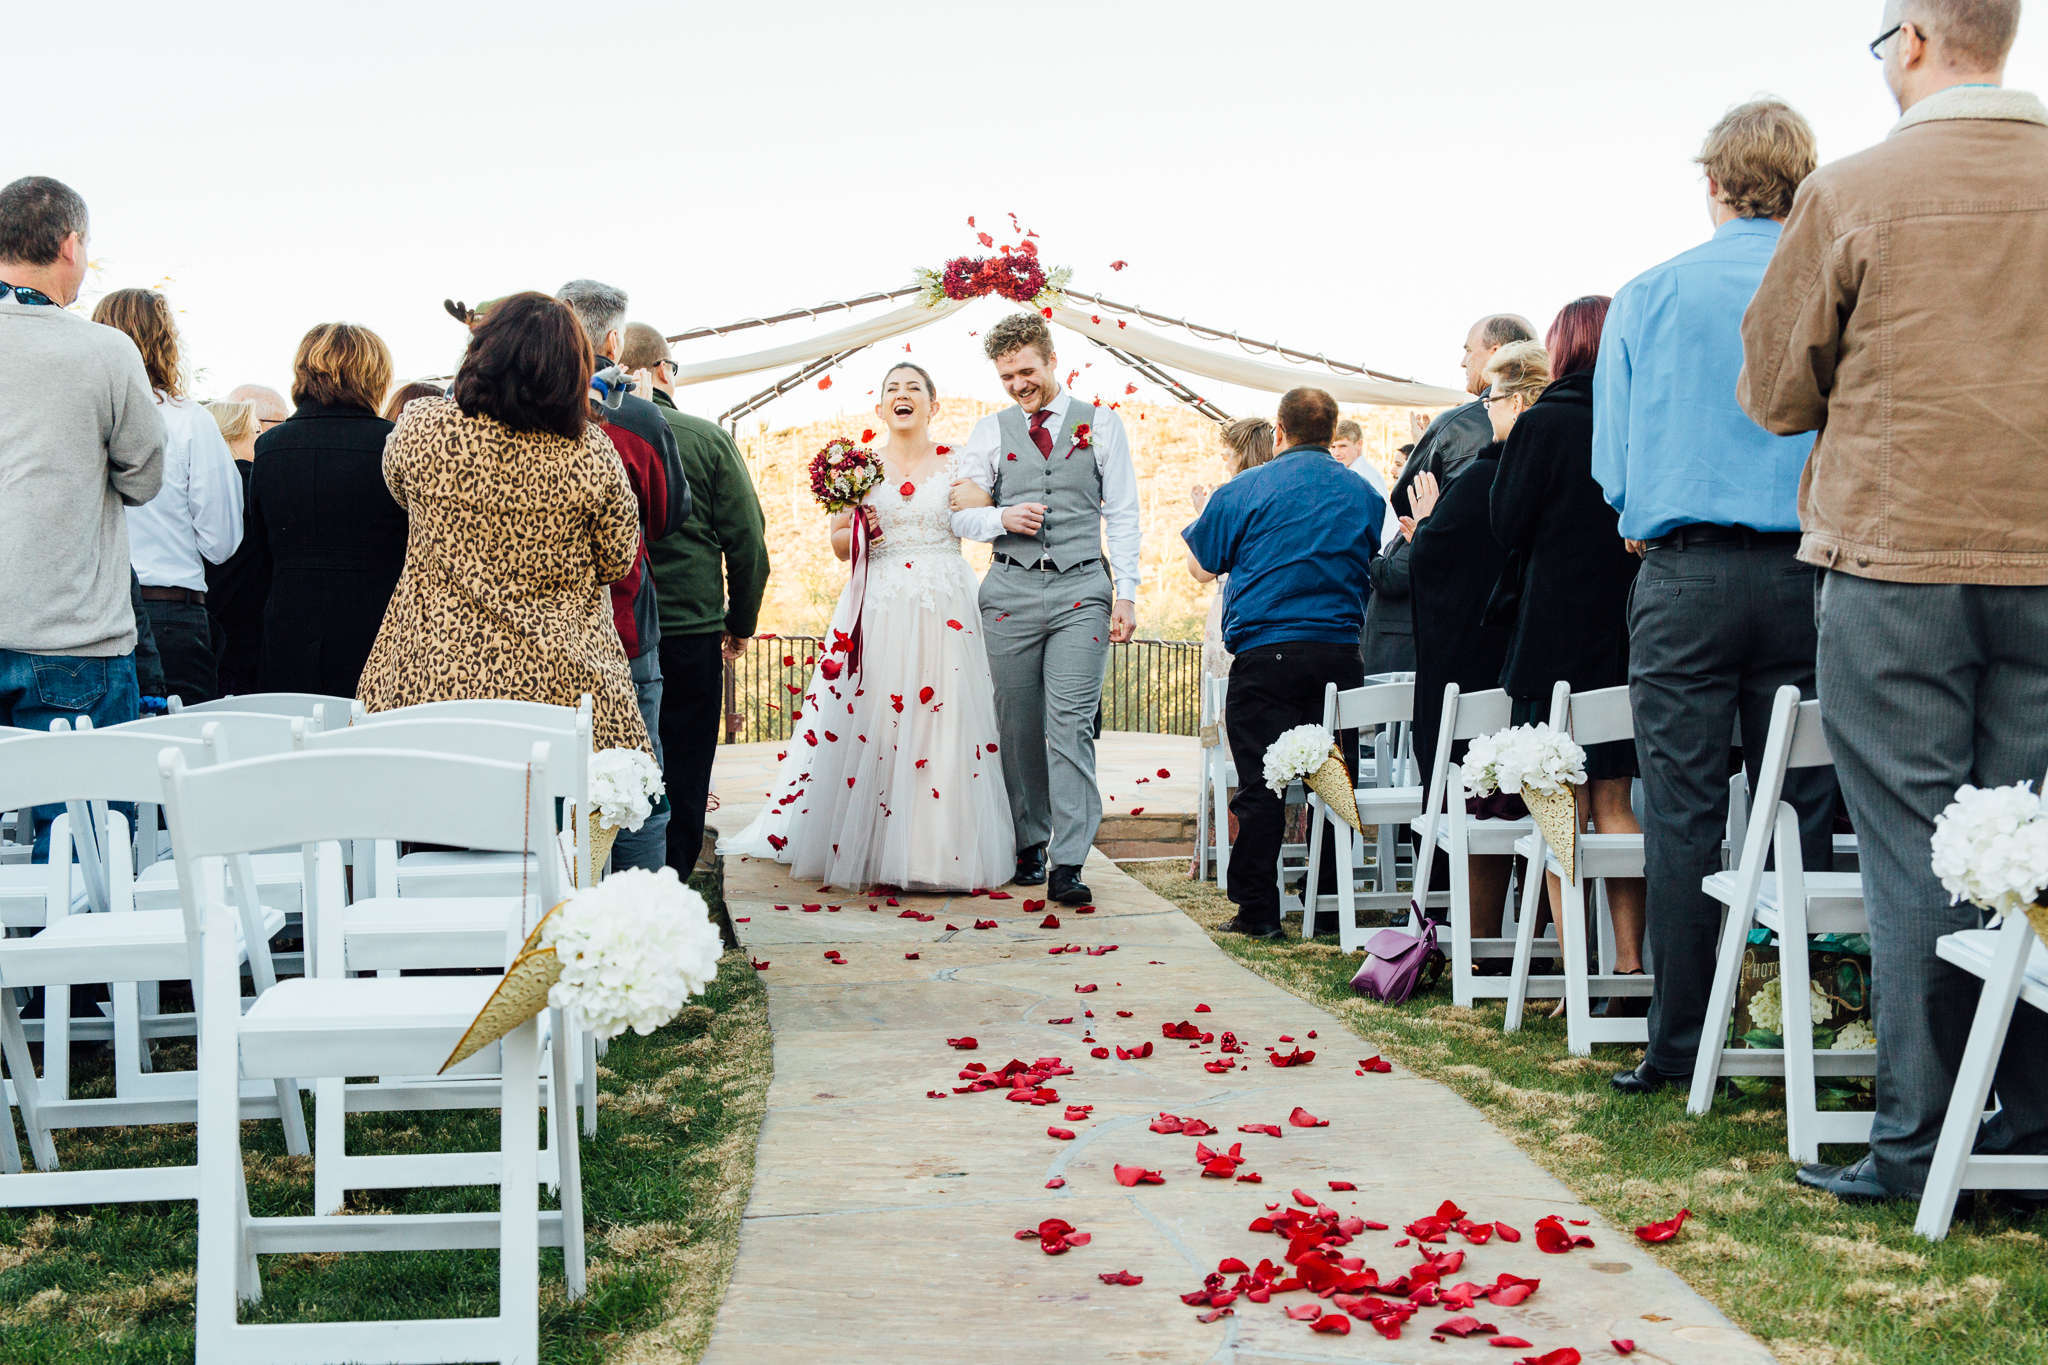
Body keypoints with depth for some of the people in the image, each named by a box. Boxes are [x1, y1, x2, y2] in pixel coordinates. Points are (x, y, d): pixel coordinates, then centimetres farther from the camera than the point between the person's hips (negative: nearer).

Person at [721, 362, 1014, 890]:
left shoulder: (959, 464, 7)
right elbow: (838, 543, 14)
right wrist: (856, 531, -5)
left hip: (946, 606, -1)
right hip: (878, 606, 1)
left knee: (945, 722, -5)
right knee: (871, 722, -3)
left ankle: (941, 853, 3)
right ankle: (873, 851, 4)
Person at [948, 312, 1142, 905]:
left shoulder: (1102, 424, 9)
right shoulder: (989, 431, 12)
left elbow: (1122, 515, 6)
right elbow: (962, 515, 12)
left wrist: (1126, 593, -3)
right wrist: (1002, 517, -10)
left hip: (1081, 588, -2)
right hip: (1011, 589, 2)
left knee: (1070, 723, -10)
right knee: (1018, 724, 5)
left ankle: (1068, 864, -12)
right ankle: (1029, 842, 18)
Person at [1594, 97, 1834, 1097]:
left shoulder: (1646, 297, 4)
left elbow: (1613, 468, 6)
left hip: (1685, 575, -1)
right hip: (1810, 571, 1)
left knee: (1682, 814, 1)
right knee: (1802, 810, 5)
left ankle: (1677, 1044, 4)